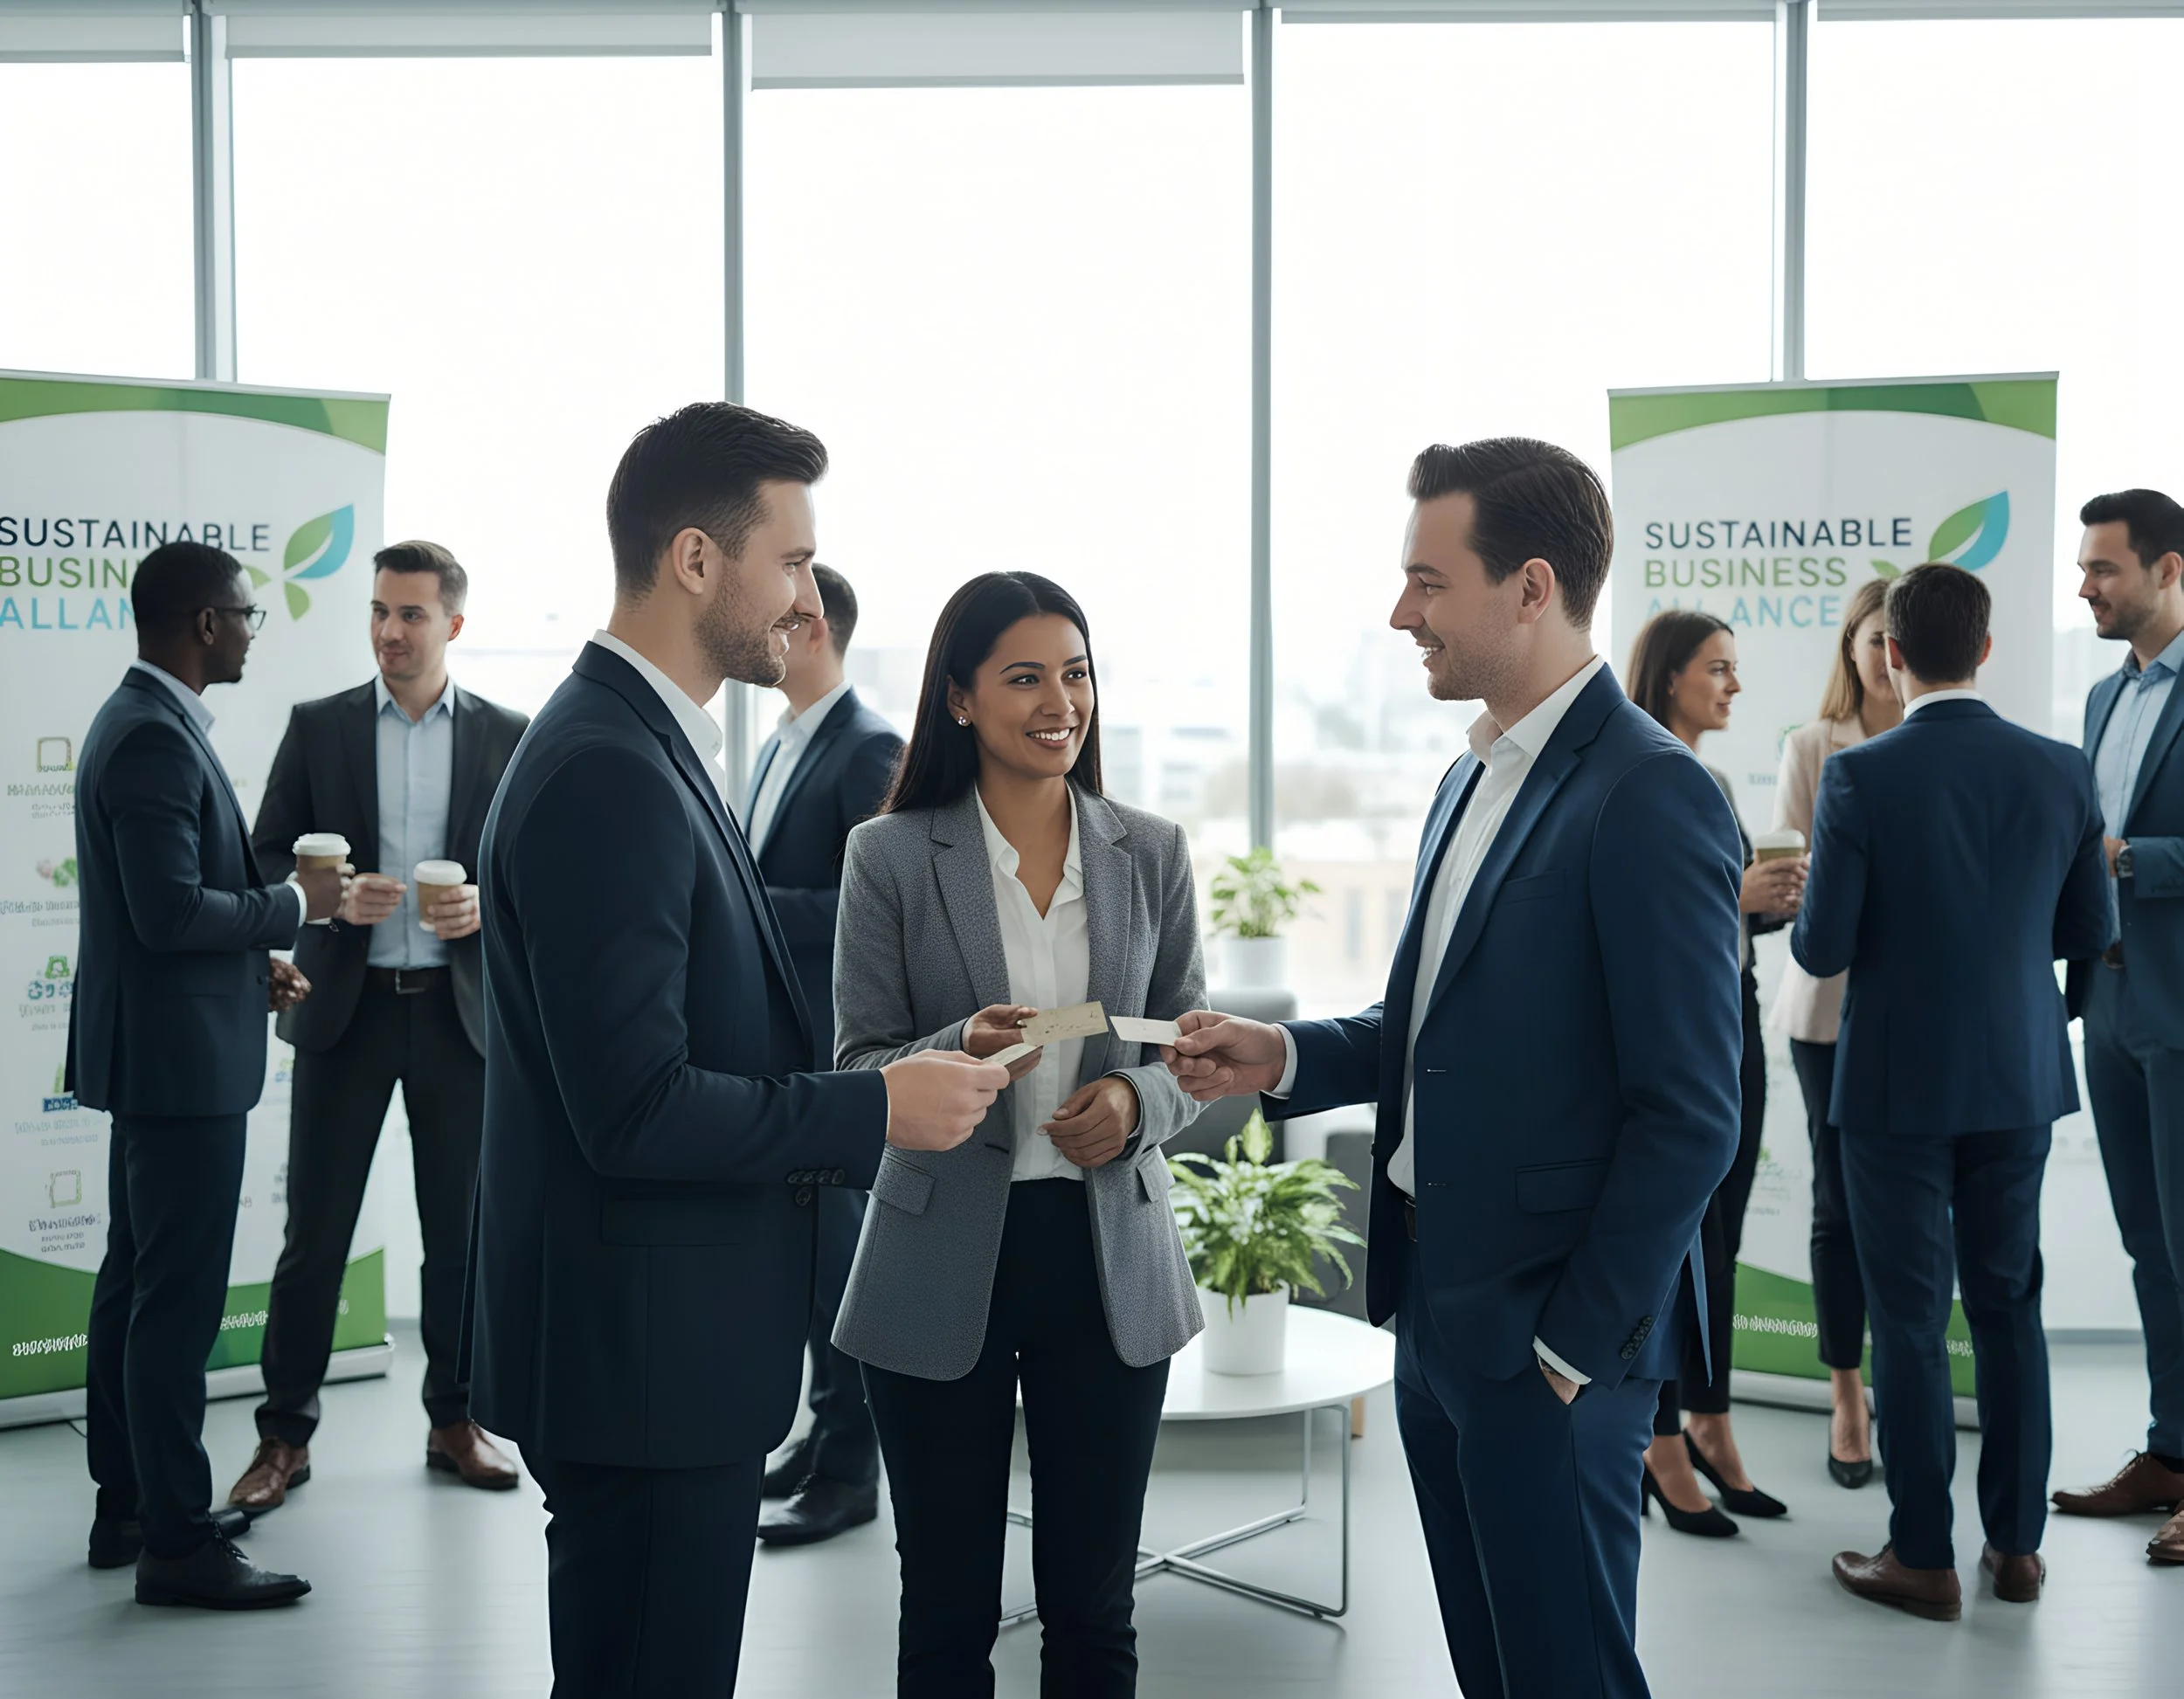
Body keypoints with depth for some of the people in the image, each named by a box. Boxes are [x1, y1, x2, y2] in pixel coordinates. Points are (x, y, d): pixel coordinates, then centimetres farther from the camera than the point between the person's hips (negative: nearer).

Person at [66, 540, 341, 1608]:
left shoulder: (145, 723, 13)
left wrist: (252, 962, 12)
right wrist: (293, 906, -13)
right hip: (180, 1055, -11)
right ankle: (177, 1542, 2)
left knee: (138, 1282, 16)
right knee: (180, 1299, -5)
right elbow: (171, 911, -25)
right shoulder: (157, 739, -20)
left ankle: (128, 1505, 27)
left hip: (159, 1048, 11)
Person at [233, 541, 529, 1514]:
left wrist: (487, 905, -13)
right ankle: (284, 1435, 13)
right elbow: (265, 858, 5)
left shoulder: (506, 737, 4)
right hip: (347, 1005, -1)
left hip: (460, 1007, 1)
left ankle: (454, 1421, 22)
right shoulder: (318, 728, 4)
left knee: (461, 1228, 9)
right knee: (315, 1229, 2)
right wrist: (334, 898, -14)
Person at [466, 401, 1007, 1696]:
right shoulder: (606, 772, -20)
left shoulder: (649, 747, 12)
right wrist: (881, 1107, -17)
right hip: (642, 1350, -10)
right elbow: (634, 1107, -25)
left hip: (668, 1343, 10)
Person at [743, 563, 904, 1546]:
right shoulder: (778, 748, 16)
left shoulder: (870, 750, -12)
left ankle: (851, 1468, 5)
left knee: (836, 1245, -3)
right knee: (805, 1245, 14)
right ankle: (828, 1429, 25)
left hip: (832, 1043, -9)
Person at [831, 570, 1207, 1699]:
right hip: (943, 1269, -2)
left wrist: (1138, 1099, -15)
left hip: (1110, 1260, 2)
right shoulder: (889, 857, -4)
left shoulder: (1151, 855, 4)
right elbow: (857, 1071, -3)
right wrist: (959, 1054, -24)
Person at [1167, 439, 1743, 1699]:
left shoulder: (1648, 794, -17)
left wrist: (1575, 1345, -16)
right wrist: (1285, 1058, 3)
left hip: (1546, 1336, -9)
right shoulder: (1475, 781, 12)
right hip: (1437, 1308, 9)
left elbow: (1690, 1116, -19)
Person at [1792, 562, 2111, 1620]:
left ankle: (1924, 1559, 13)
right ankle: (2017, 1544, 24)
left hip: (1899, 1086, -4)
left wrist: (1806, 917, 8)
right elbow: (2087, 931, 6)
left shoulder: (1860, 777, -16)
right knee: (2009, 1307, 16)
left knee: (1910, 1320, 5)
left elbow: (1823, 949, -15)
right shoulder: (2059, 771, -3)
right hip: (2019, 1081, 4)